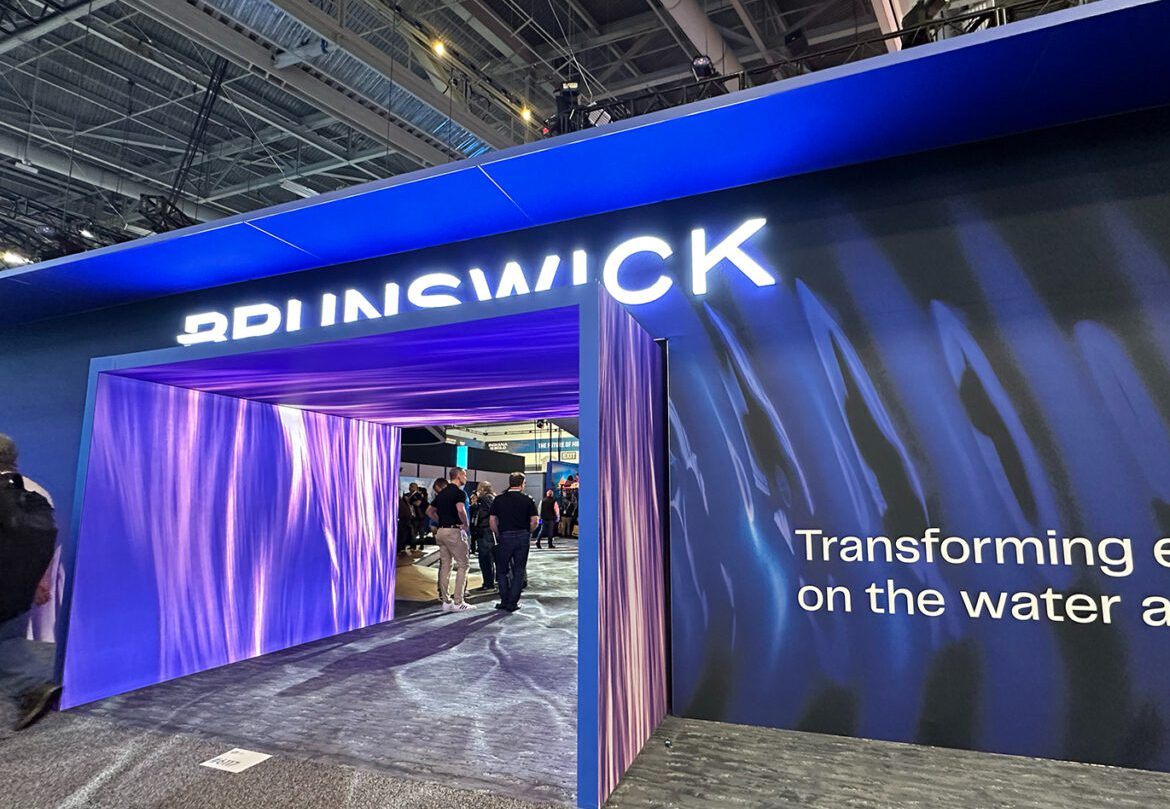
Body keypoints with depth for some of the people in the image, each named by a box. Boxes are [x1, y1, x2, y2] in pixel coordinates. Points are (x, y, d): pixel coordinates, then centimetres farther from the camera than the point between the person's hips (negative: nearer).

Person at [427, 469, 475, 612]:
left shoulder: (442, 494, 15)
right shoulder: (458, 492, -11)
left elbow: (430, 511, 24)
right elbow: (460, 510, -28)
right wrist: (466, 524, -13)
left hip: (441, 531, 8)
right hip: (454, 531, -8)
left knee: (445, 565, 10)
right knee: (462, 566, -1)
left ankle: (446, 601, 13)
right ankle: (458, 602, -4)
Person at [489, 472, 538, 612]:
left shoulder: (498, 500, 1)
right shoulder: (528, 500, -1)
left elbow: (493, 521, 0)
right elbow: (534, 521, -4)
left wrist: (498, 535, 11)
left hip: (505, 537, 0)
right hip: (522, 537, 0)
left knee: (502, 570, 13)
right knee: (519, 571, 9)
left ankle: (505, 601, 12)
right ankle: (513, 603, 9)